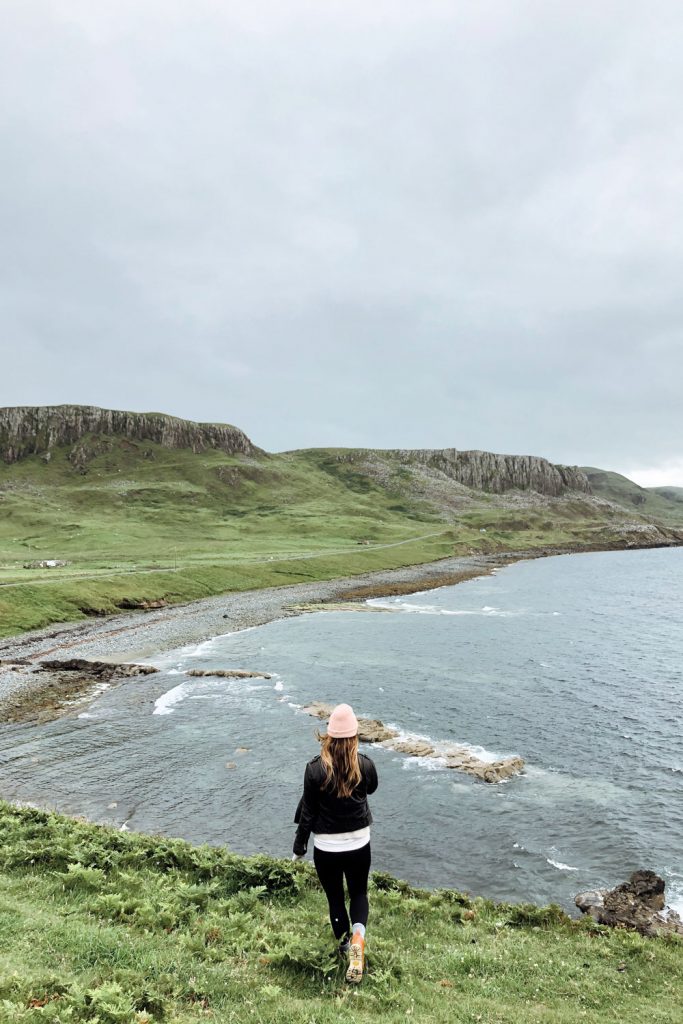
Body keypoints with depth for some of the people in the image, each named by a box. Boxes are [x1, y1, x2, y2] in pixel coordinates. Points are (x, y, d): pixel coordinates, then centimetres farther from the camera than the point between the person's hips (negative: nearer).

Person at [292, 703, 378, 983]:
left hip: (326, 847, -1)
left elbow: (308, 811, -9)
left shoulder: (315, 769, -19)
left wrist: (300, 844, 5)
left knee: (335, 899, 20)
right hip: (359, 844, 1)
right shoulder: (365, 765, -15)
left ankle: (345, 945, 34)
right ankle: (358, 936, -5)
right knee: (359, 893, 20)